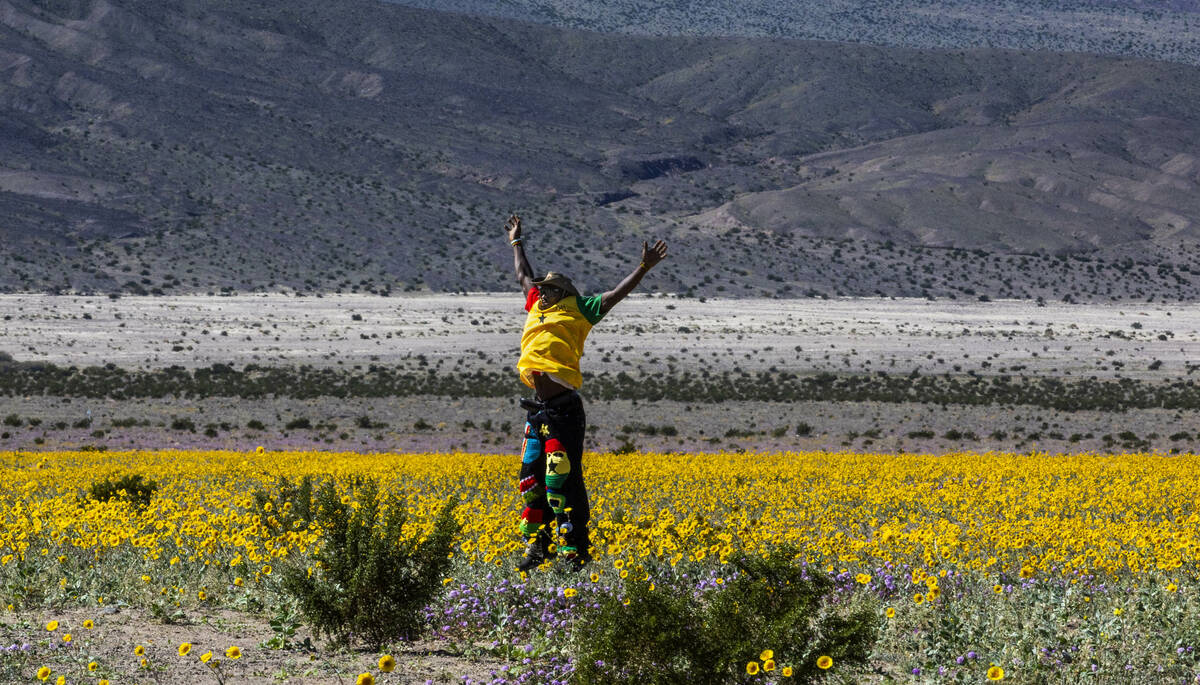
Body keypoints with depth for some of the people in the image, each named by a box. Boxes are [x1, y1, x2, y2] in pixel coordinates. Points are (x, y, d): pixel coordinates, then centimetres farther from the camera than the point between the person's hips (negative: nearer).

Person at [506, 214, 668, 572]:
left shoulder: (579, 310, 3)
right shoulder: (538, 307, 19)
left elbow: (617, 293, -2)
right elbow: (524, 275, 36)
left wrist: (644, 266, -12)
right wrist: (516, 242, 47)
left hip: (563, 410, -7)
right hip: (538, 409, 7)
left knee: (563, 482, -8)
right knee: (531, 479, 11)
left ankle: (575, 553, -6)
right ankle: (538, 547, 21)